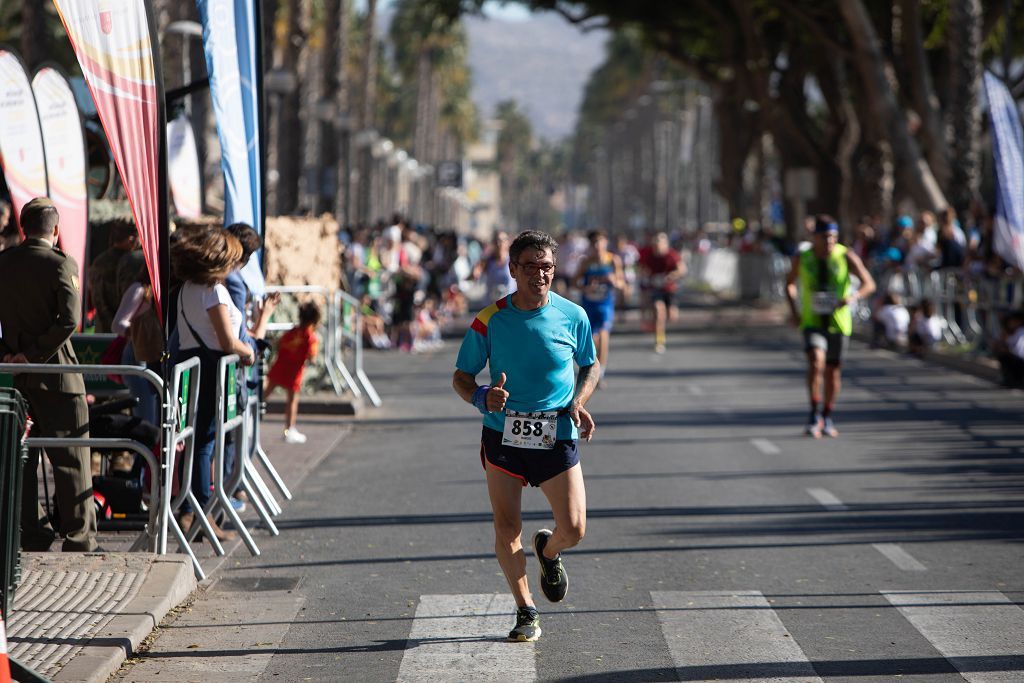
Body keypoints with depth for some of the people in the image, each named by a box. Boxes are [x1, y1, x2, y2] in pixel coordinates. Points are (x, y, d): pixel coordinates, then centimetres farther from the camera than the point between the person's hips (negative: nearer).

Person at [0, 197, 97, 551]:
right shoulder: (60, 264, -11)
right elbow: (69, 319, -20)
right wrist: (34, 355, -14)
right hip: (55, 373, -5)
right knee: (70, 458, 2)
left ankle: (32, 535, 14)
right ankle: (79, 539, 3)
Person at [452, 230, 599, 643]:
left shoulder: (573, 316, -2)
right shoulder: (489, 321, -5)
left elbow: (592, 366, 14)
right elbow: (461, 377, 3)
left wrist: (579, 403, -5)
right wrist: (482, 398, -20)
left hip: (557, 435, 0)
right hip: (503, 434, 0)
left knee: (574, 529, -6)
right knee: (506, 530, -3)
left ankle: (548, 551, 32)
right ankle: (525, 610, 16)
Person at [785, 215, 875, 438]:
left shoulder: (846, 256, -7)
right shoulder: (802, 258, -4)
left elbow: (869, 284, -8)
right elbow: (790, 284, 14)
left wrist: (853, 297, -29)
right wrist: (794, 311, -1)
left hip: (839, 322, 1)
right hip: (812, 322, -1)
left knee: (833, 371, 8)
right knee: (815, 362, -23)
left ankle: (827, 418, 27)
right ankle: (815, 415, -15)